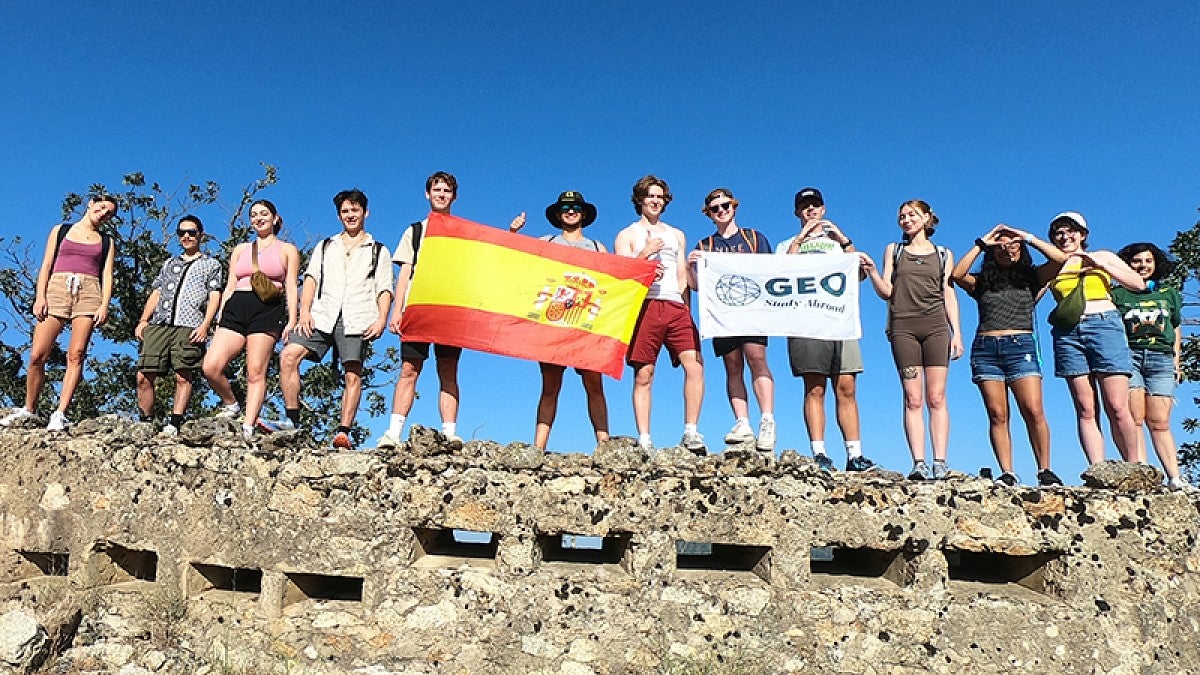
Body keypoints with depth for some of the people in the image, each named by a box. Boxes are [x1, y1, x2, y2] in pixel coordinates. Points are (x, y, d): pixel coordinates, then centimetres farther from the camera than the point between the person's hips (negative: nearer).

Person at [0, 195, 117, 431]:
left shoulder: (106, 241, 20)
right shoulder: (60, 230, 19)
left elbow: (107, 275, 9)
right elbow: (46, 265, 12)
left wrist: (104, 305, -5)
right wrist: (40, 296, -2)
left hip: (89, 294, 0)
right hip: (57, 288, 0)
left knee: (76, 355, -12)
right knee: (38, 355, -7)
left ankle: (60, 414, -15)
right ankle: (28, 409, 6)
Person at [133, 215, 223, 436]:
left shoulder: (211, 264, 16)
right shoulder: (169, 264, 29)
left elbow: (214, 296, 5)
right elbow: (155, 294, 24)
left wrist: (205, 325, -9)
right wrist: (143, 320, 10)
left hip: (189, 327, -4)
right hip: (158, 325, 4)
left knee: (183, 377, -11)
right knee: (144, 376, -5)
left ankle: (174, 423, -11)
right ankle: (145, 424, 0)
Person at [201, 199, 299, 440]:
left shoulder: (287, 250, 15)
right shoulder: (240, 249, 26)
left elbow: (291, 287, 7)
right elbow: (230, 286, 22)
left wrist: (292, 320, -5)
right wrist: (220, 318, 12)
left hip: (268, 310, -4)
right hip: (236, 308, 4)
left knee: (256, 373, -11)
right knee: (211, 367, -13)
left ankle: (248, 428, -11)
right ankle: (230, 405, 12)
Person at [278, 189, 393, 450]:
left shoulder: (379, 251, 20)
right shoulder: (325, 247, 27)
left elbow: (384, 290, 11)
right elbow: (311, 279, 15)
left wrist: (382, 320, -6)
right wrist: (304, 312, -1)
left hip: (357, 320, -2)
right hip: (322, 315, 2)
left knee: (352, 375, -11)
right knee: (288, 356, -17)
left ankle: (343, 432, -10)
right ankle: (292, 422, -14)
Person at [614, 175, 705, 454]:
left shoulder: (676, 235, 27)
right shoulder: (627, 235, 16)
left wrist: (687, 310, 14)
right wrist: (645, 253, -7)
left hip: (676, 307, 3)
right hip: (645, 306, -3)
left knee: (695, 366, -15)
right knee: (643, 375, -6)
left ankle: (691, 433, -9)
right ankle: (643, 441, -5)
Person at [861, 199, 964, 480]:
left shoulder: (943, 255, 17)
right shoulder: (893, 250, 16)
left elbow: (949, 296, 12)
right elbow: (886, 292, 8)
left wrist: (956, 331, 2)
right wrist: (872, 270, -10)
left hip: (936, 327, 0)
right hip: (903, 327, 0)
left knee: (936, 398, -6)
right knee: (913, 399, -6)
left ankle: (940, 462, -7)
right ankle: (919, 463, -8)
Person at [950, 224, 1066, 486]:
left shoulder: (1031, 279, 14)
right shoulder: (982, 282, 15)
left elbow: (1060, 258, 1)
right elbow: (957, 274, -4)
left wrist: (1029, 238, 4)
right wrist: (981, 243, 2)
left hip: (1021, 347, -1)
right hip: (986, 349, 1)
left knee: (1034, 411, -12)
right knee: (997, 415, -4)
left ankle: (1045, 470, -1)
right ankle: (1007, 473, -3)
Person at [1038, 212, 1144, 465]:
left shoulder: (1104, 257, 18)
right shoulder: (1050, 269, 19)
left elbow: (1138, 284, 8)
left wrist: (1100, 264, 1)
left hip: (1104, 324, -1)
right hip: (1068, 332, 1)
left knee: (1117, 408, -10)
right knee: (1086, 411, -5)